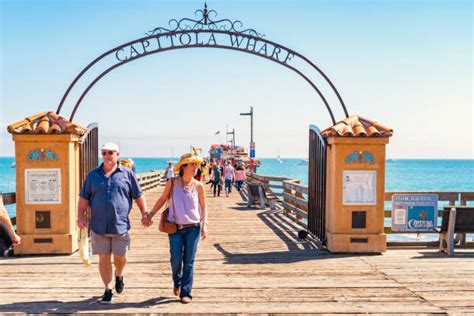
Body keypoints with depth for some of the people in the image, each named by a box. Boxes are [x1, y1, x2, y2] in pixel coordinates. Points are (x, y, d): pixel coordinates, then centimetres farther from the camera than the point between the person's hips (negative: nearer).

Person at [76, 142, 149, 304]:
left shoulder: (127, 174, 4)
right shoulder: (93, 174, 8)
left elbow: (138, 196, 7)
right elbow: (84, 198, 9)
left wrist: (144, 214, 3)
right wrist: (81, 216, -1)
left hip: (120, 225, -1)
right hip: (98, 226, 1)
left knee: (120, 257, 7)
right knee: (104, 258, 6)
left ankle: (119, 276, 39)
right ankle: (107, 290, 19)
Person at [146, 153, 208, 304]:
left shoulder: (198, 186, -1)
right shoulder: (172, 183, -3)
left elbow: (203, 206, 8)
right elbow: (162, 199, 8)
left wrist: (204, 224, 1)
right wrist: (150, 214, 7)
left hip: (193, 228, 0)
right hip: (175, 228, 0)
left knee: (188, 261, 3)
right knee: (176, 259, -1)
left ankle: (186, 293, 15)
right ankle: (177, 283, 31)